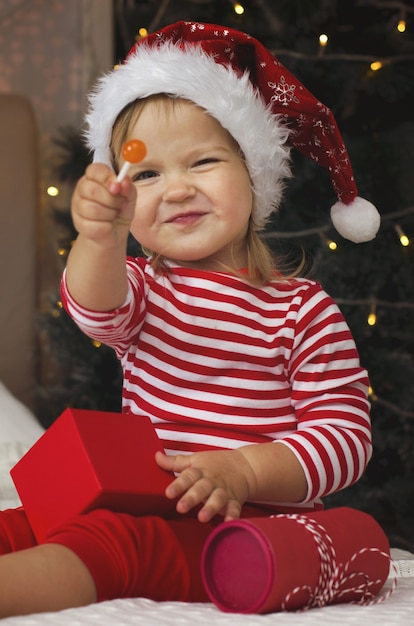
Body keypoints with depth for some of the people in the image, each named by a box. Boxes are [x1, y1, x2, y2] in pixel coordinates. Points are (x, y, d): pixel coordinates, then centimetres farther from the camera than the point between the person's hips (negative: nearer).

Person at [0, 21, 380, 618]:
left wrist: (243, 469, -23)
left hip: (242, 522, -6)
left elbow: (345, 436, -6)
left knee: (106, 543, -34)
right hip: (134, 499, 6)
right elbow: (97, 309, -16)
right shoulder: (143, 285, 10)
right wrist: (101, 238, -39)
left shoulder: (304, 310, -1)